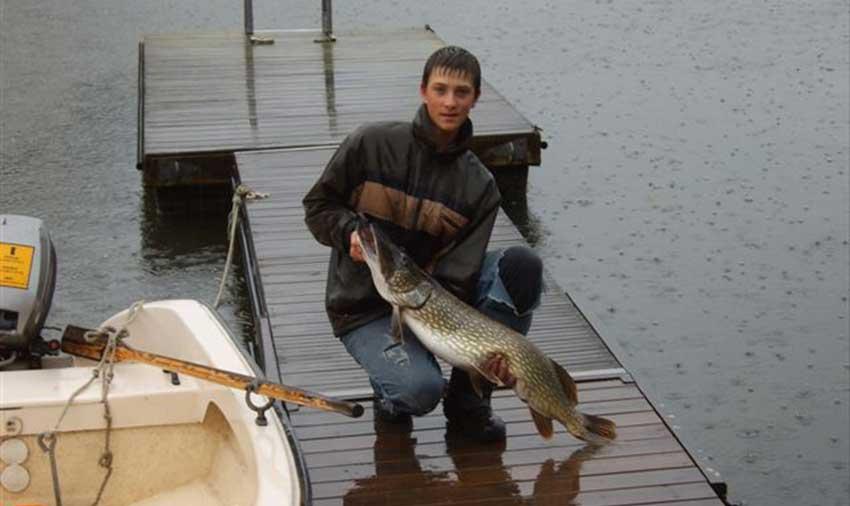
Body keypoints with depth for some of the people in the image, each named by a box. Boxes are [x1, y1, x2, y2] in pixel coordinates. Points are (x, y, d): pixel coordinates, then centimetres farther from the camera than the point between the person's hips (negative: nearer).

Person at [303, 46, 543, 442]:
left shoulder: (479, 187, -5)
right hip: (364, 308, -4)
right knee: (421, 389, -33)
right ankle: (391, 389, 8)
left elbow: (457, 278, -12)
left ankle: (468, 400, -8)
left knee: (522, 266, -20)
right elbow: (318, 206, -1)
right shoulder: (372, 144, -10)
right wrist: (350, 232, -23)